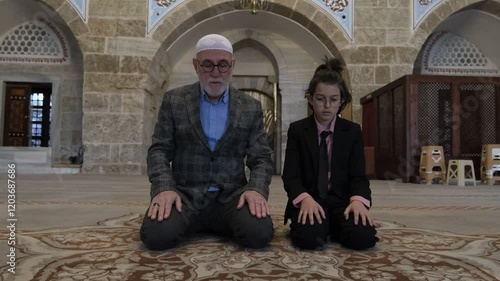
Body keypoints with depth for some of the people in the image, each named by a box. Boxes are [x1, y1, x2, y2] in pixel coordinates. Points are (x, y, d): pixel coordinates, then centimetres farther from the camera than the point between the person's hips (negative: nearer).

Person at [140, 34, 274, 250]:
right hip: (184, 194, -1)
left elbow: (261, 158, 4)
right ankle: (197, 223, 5)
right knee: (157, 235, -30)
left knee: (259, 233, -27)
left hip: (231, 196, 1)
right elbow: (159, 150, 2)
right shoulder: (173, 100, 5)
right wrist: (164, 188, -17)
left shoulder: (251, 108, 6)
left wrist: (256, 189, -17)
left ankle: (210, 223, 6)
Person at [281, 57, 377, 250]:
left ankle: (333, 225, 5)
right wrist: (305, 199, -26)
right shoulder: (297, 130, 2)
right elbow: (290, 175, -5)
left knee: (363, 236, -27)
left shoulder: (353, 131, 7)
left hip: (341, 199, 2)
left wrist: (358, 200, -22)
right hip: (308, 200, -2)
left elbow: (358, 175, 1)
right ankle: (322, 225, 3)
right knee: (308, 236, -33)